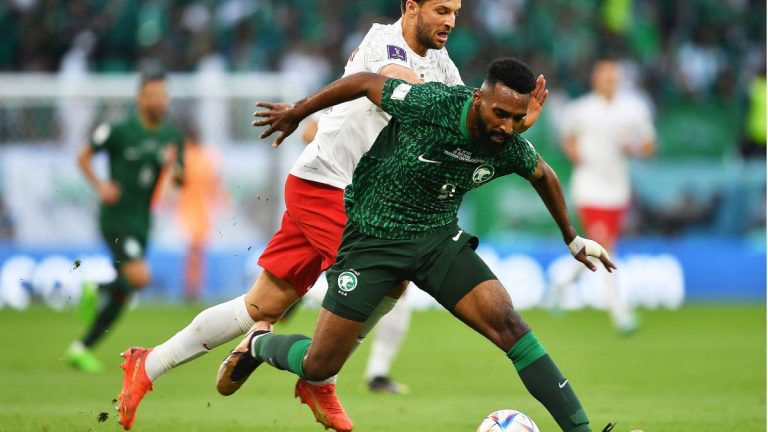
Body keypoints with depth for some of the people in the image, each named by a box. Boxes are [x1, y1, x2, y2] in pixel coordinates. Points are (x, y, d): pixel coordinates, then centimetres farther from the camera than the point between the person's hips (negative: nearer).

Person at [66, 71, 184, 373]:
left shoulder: (172, 136, 5)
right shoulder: (119, 131, -10)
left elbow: (181, 182, 12)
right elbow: (83, 157, 0)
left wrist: (175, 168, -11)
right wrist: (100, 186, -14)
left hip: (141, 222, 6)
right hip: (116, 219, -6)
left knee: (122, 294, 7)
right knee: (139, 277, -23)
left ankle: (81, 349, 18)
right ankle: (97, 290, 6)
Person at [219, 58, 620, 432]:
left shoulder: (511, 149, -12)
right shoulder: (429, 105, -27)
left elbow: (542, 174, 13)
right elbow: (365, 82, -10)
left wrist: (572, 238, 24)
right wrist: (296, 112, 2)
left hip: (438, 237, 3)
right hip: (372, 236, -3)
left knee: (507, 323, -20)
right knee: (318, 367, -3)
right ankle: (259, 342, 32)